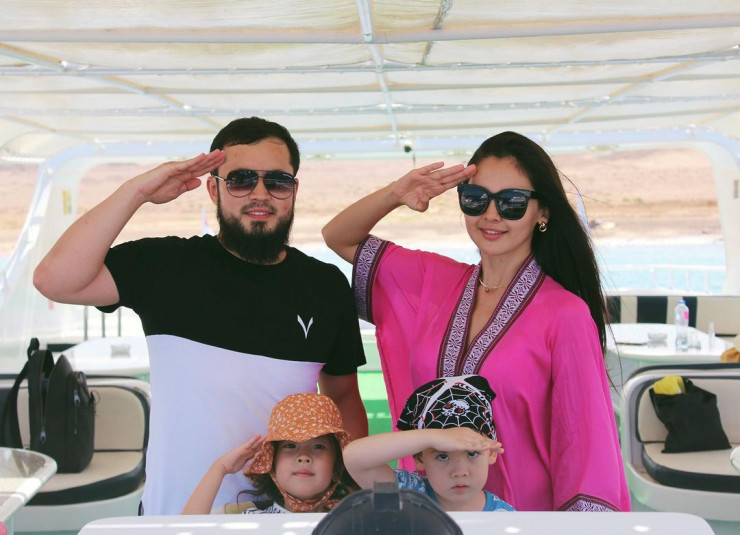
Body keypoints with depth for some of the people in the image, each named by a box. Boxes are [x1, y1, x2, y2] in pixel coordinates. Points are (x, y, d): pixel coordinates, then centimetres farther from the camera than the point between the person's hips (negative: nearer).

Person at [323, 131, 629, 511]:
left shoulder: (567, 315, -15)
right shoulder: (435, 281, 0)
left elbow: (583, 442, -12)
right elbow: (338, 238, 6)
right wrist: (393, 195, -10)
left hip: (523, 509, -4)